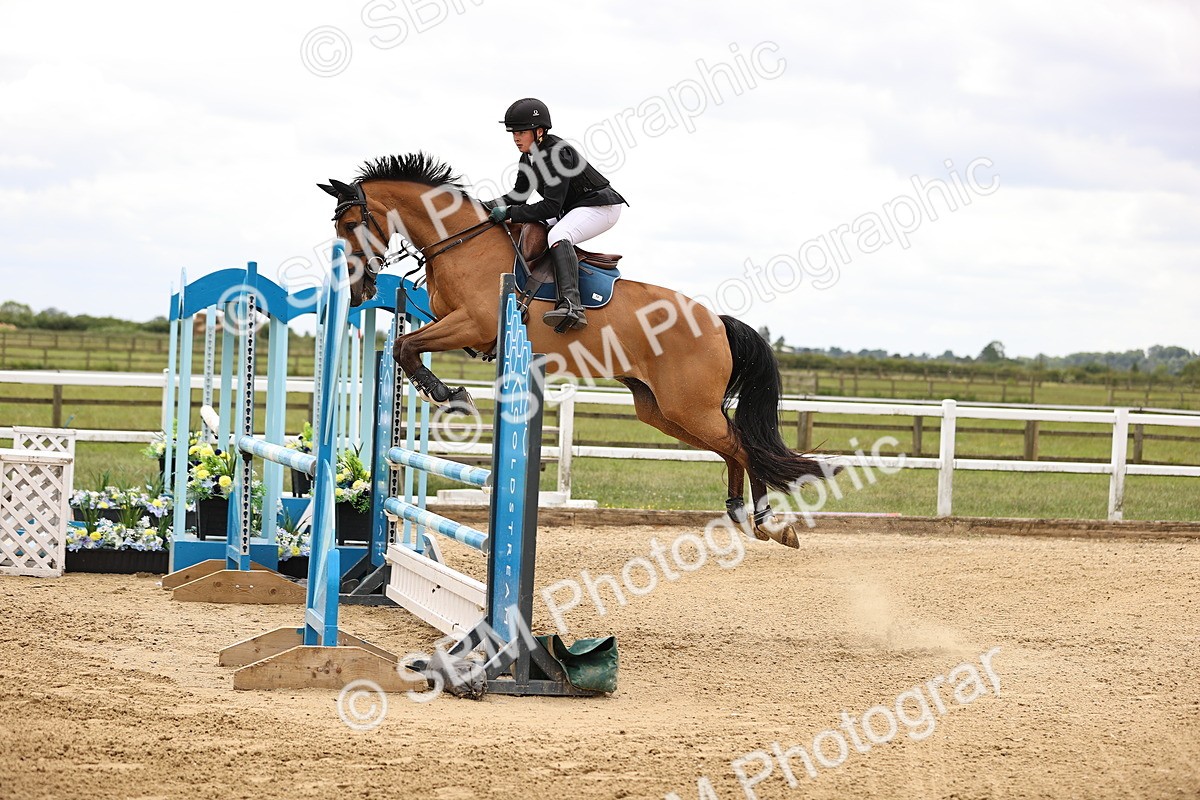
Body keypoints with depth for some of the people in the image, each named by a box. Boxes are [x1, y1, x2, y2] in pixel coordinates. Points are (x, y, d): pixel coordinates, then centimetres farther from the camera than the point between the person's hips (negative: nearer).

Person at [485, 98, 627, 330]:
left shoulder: (557, 154, -24)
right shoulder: (528, 158, 4)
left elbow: (551, 207, -28)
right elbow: (519, 196, 14)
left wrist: (509, 213, -30)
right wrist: (489, 207, -3)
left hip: (601, 206, -11)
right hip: (573, 210, 11)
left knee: (557, 235, -35)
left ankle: (571, 305, -51)